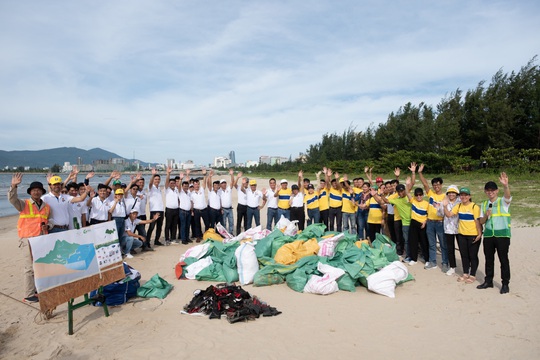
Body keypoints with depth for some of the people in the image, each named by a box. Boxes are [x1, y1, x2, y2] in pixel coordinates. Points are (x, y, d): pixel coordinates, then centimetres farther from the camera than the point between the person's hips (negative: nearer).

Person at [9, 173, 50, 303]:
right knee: (30, 267, -4)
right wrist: (13, 186, -35)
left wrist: (47, 226, 1)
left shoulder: (46, 206, 11)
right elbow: (12, 199, -21)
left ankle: (38, 289, 28)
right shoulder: (24, 204, -2)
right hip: (28, 239, -5)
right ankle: (29, 295, 4)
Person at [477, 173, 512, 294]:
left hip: (502, 234, -4)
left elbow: (508, 195, -26)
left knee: (503, 259, 2)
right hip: (488, 235, 4)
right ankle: (488, 281, 24)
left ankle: (505, 284, 13)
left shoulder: (503, 202, -2)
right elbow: (481, 221, 12)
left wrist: (505, 185, -46)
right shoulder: (484, 204, 11)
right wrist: (486, 215, -11)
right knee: (489, 259, 12)